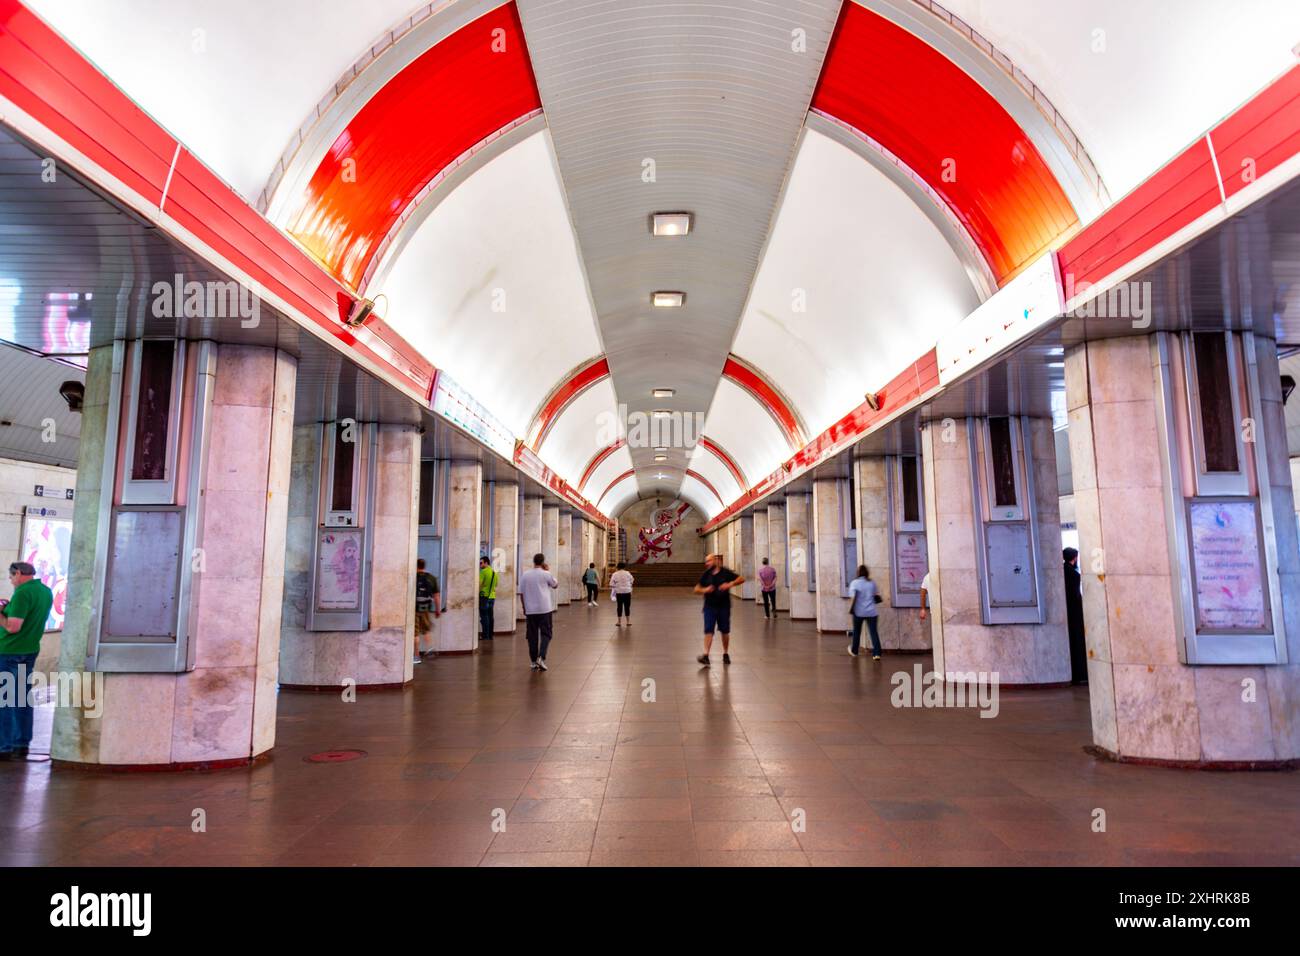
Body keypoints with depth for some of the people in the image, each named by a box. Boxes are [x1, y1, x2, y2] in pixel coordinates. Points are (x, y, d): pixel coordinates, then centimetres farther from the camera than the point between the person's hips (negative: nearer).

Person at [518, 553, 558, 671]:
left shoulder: (525, 575, 1)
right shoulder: (546, 574, -7)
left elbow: (521, 593, 4)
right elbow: (555, 585, 11)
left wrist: (524, 608, 15)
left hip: (530, 610, 2)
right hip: (545, 609, -2)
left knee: (532, 635, 9)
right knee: (545, 634, 5)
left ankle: (534, 661, 12)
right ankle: (541, 658, -11)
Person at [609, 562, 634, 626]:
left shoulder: (615, 574, -5)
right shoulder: (628, 573, -3)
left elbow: (611, 585, -4)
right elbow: (631, 582, 7)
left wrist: (612, 593, 9)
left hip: (619, 592, 0)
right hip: (627, 592, 0)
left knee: (619, 606, 8)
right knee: (627, 607, 7)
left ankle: (619, 621, 14)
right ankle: (628, 621, 10)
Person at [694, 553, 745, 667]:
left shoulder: (725, 572, -3)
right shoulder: (705, 575, 4)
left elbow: (741, 579, -5)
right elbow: (696, 589, 7)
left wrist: (730, 584, -20)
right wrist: (705, 590, -14)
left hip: (724, 606, -1)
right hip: (709, 607, 1)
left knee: (725, 631, 11)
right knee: (708, 631, -10)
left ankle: (726, 654, 28)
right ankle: (705, 655, -15)